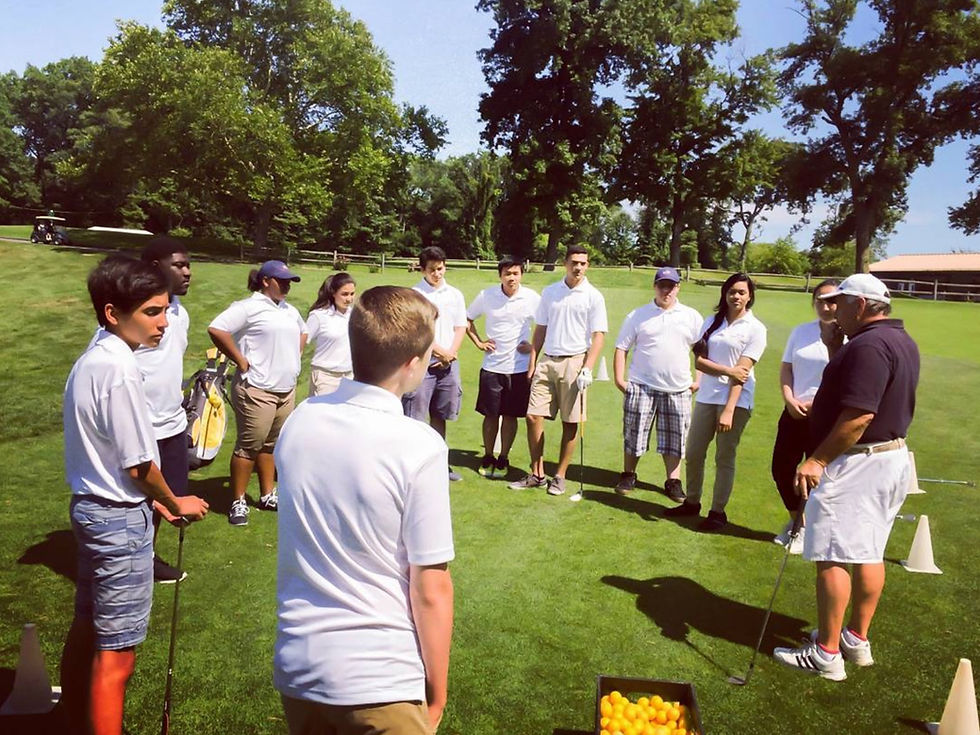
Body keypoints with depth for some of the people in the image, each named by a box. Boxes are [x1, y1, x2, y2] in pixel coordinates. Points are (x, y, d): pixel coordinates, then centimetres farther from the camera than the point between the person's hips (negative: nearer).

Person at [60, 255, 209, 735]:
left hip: (91, 508, 10)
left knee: (86, 630, 23)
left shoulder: (89, 362, 6)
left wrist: (154, 501, 13)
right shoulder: (118, 371, -23)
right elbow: (138, 464, -19)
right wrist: (176, 504, -2)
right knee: (116, 652, 1)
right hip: (121, 520, -10)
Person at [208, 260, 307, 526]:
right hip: (257, 390, -7)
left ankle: (267, 495, 26)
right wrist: (241, 361, -16)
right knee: (249, 445, -1)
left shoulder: (290, 310, 16)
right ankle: (238, 502, 9)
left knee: (271, 444, 15)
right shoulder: (248, 307, -10)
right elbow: (216, 329, -20)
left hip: (287, 389, 7)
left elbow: (302, 332, 34)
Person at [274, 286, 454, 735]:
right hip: (380, 682, -5)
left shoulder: (299, 421, -5)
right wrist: (436, 695, -3)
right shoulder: (419, 446, -21)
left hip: (296, 666, 6)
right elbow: (431, 590, -16)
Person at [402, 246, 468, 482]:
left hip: (448, 362, 5)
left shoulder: (455, 295, 11)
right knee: (414, 415, -3)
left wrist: (451, 353, -5)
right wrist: (440, 352, -9)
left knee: (439, 414, 14)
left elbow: (460, 327, 10)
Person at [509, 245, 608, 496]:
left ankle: (560, 476, 15)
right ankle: (537, 474, 13)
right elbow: (540, 329, 13)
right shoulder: (549, 292, 9)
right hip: (547, 361, 3)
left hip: (574, 362, -3)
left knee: (570, 423, 2)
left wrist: (587, 368, -15)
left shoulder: (593, 296, -1)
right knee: (533, 416, -1)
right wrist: (533, 362, 8)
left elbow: (598, 336, -5)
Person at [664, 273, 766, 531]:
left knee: (725, 457, 3)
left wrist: (728, 410, -19)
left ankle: (718, 511, 16)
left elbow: (742, 372, -12)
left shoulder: (755, 329, -3)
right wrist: (729, 370, -15)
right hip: (707, 396, 4)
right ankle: (692, 502, 27)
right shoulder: (712, 322, 10)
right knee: (693, 453, 9)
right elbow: (699, 361, 2)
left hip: (736, 400, -4)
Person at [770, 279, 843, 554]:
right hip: (795, 413, 4)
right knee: (781, 469, 8)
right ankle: (795, 520, 33)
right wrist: (790, 400, -3)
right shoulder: (801, 332, 6)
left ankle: (806, 530, 29)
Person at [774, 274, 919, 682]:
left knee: (833, 557, -4)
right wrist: (823, 403, 22)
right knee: (869, 554, 16)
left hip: (856, 461, -11)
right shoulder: (903, 342, 13)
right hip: (893, 457, 11)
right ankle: (857, 639, 28)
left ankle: (826, 654, 4)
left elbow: (860, 415, -26)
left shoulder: (868, 345, -20)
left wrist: (818, 459, -22)